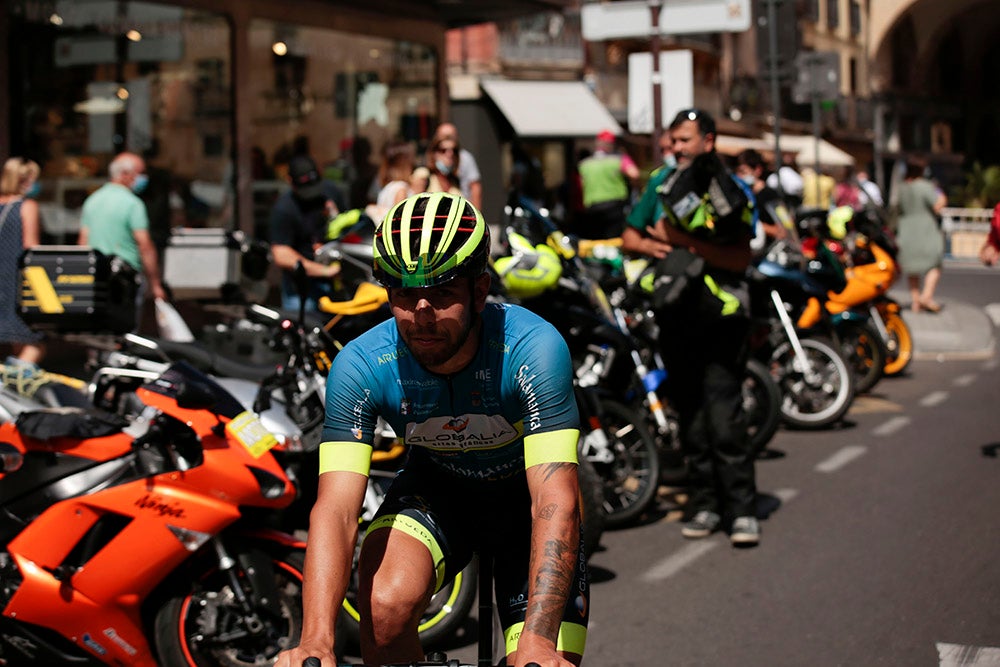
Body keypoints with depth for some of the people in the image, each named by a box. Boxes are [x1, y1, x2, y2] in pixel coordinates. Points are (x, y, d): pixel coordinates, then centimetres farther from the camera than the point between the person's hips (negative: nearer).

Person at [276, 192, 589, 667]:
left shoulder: (534, 348, -32)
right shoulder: (360, 366, -27)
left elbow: (555, 503, -39)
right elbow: (335, 508, -33)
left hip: (524, 497, 0)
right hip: (435, 489, 1)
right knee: (385, 609, -28)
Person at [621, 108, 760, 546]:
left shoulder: (731, 190, -1)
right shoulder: (661, 184, 12)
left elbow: (740, 258, -11)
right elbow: (629, 237, 14)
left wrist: (685, 240, -17)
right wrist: (654, 245, -8)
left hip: (720, 313, -4)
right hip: (675, 312, 4)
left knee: (723, 412, -11)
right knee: (689, 412, 8)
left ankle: (742, 509, -5)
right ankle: (703, 504, 17)